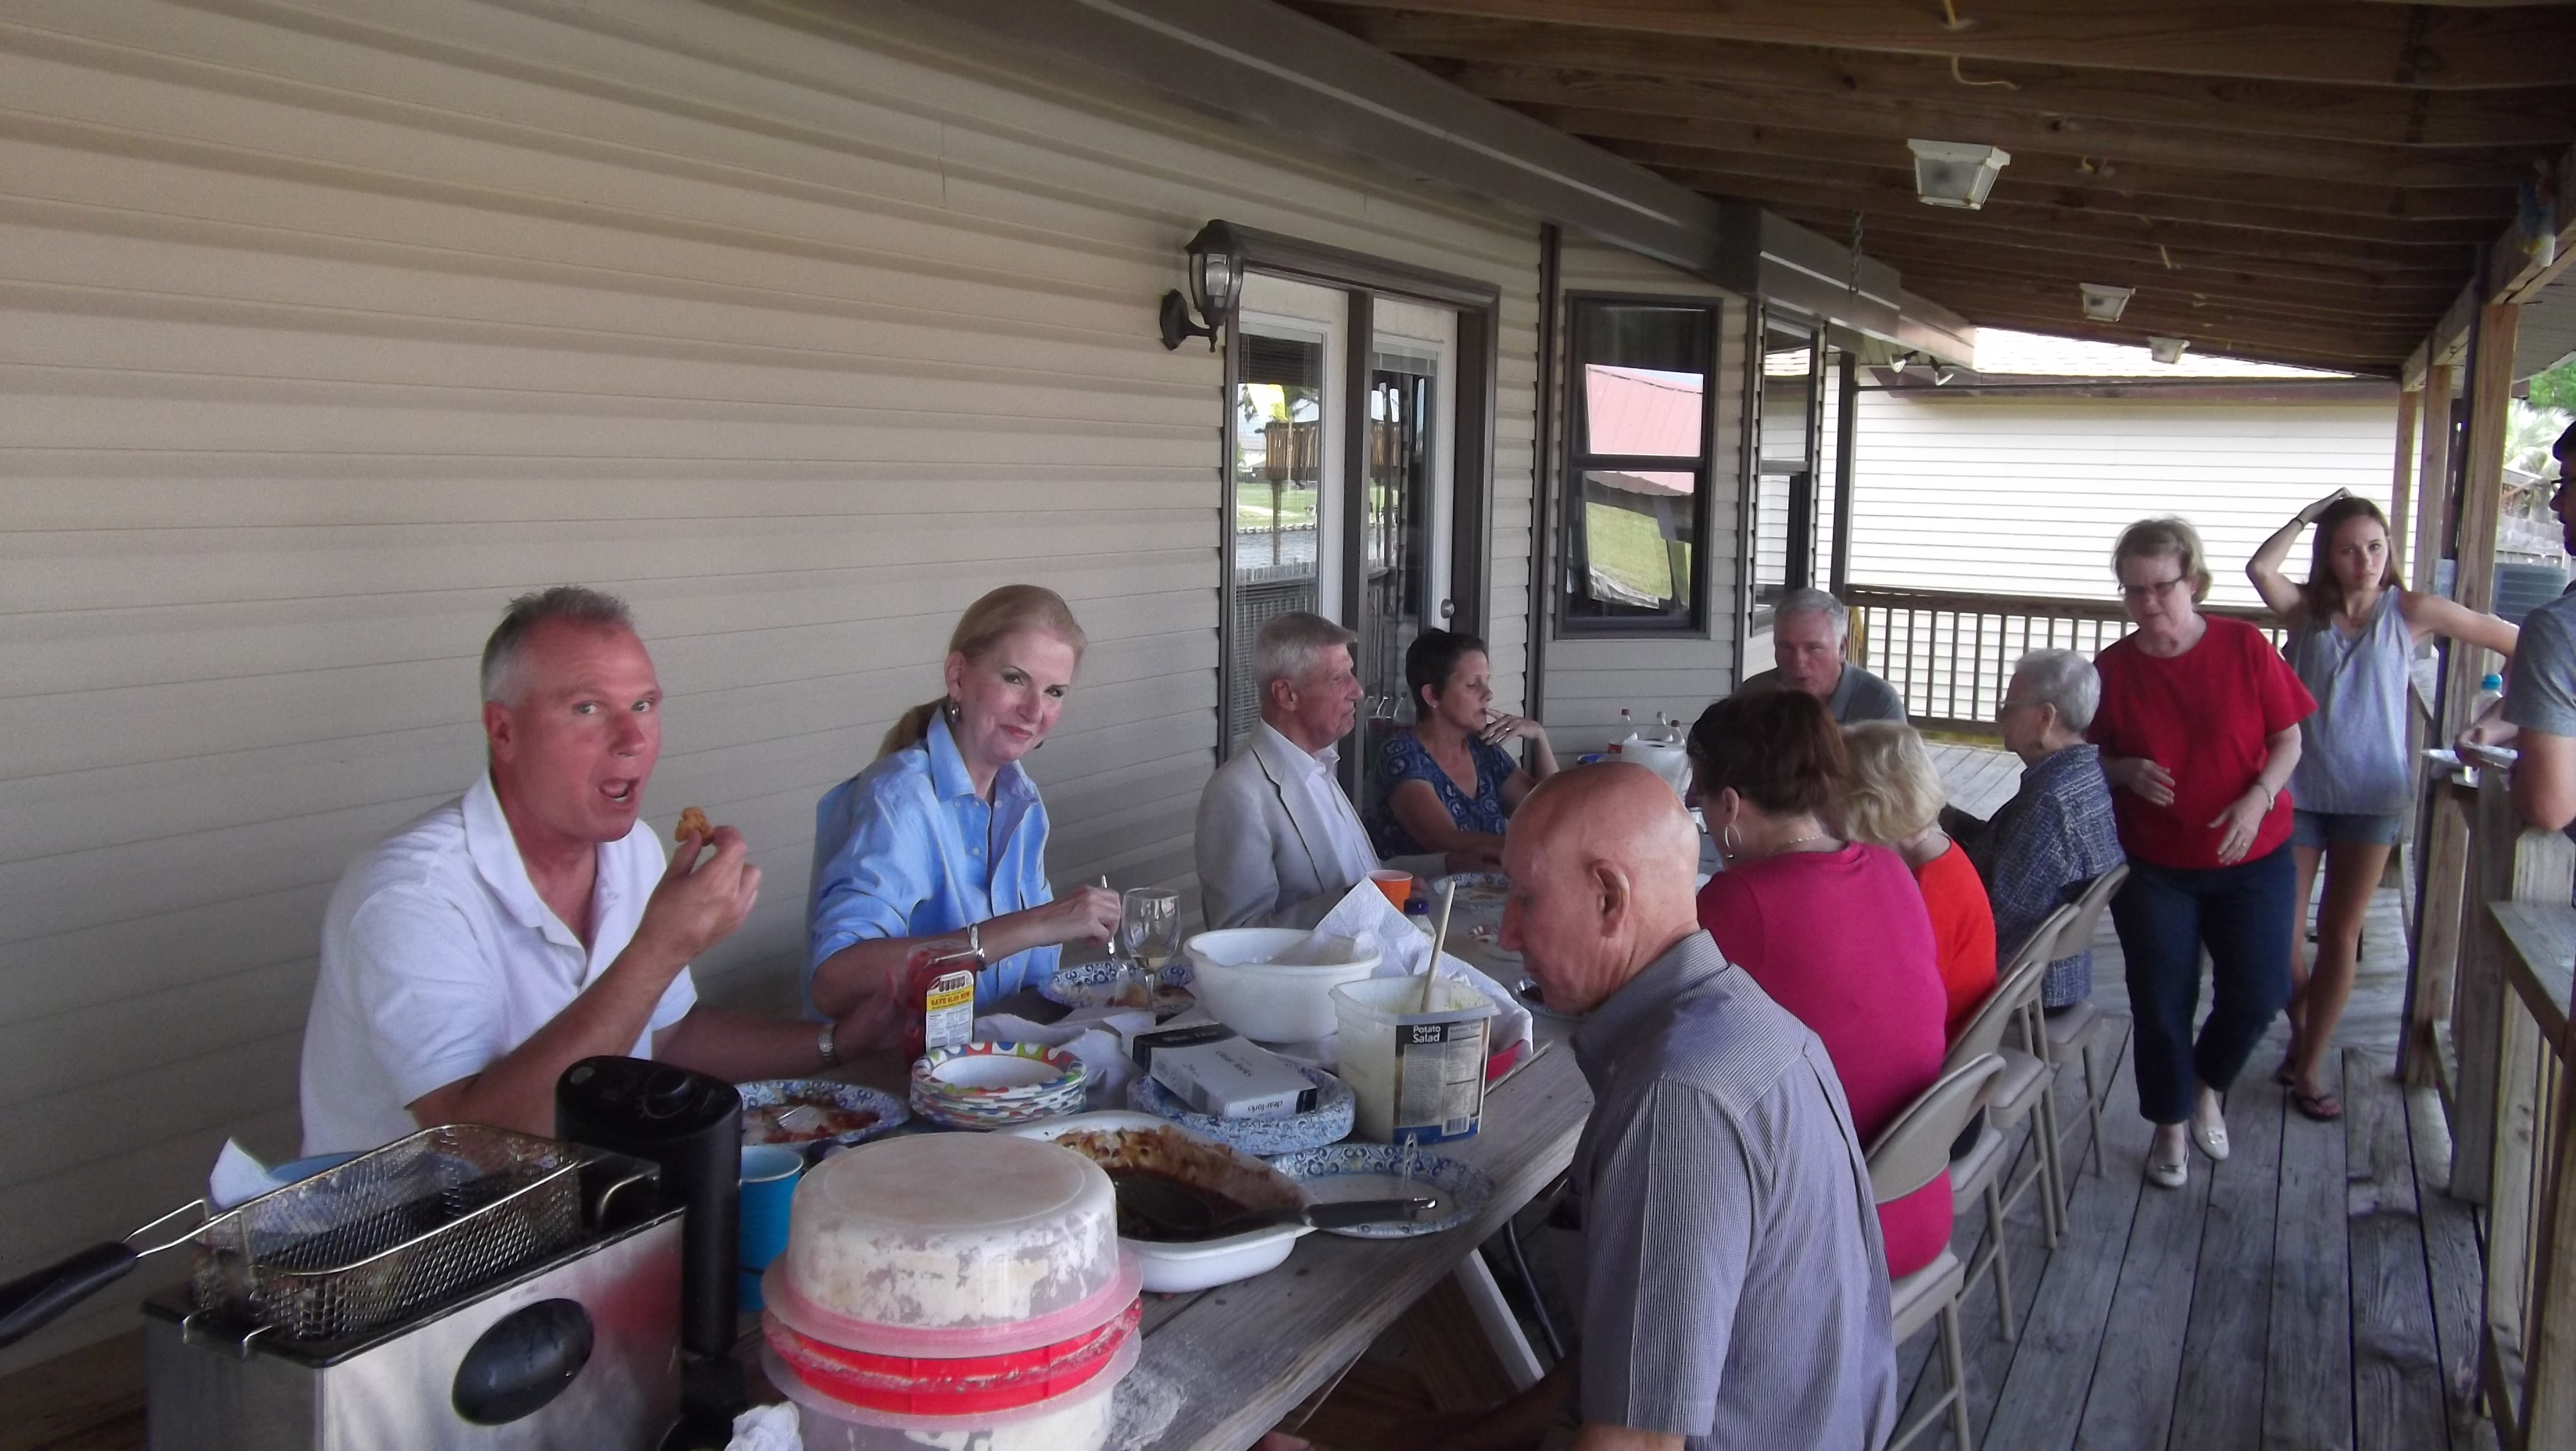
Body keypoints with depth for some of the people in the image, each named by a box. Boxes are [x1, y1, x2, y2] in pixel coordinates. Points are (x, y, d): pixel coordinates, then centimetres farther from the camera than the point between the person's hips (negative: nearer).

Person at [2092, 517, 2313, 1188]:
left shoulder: (2244, 648, -9)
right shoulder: (2112, 668, -6)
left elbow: (2288, 739, -2)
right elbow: (2092, 758, 4)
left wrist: (2258, 798, -18)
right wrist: (2127, 773, -17)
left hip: (2251, 859, 0)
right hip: (2154, 868, 0)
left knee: (2257, 995, 3)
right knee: (2162, 1005, 3)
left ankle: (2207, 1084, 34)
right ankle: (2169, 1127, 26)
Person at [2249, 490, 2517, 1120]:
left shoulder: (2411, 612, -1)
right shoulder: (2305, 609, 1)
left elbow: (2518, 642, 1)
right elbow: (2258, 567, -19)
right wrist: (2307, 515, -10)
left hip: (2372, 796, -1)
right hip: (2298, 790, 1)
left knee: (2340, 934, 5)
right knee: (2280, 932, 1)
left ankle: (2308, 1068, 16)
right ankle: (2303, 1032, 29)